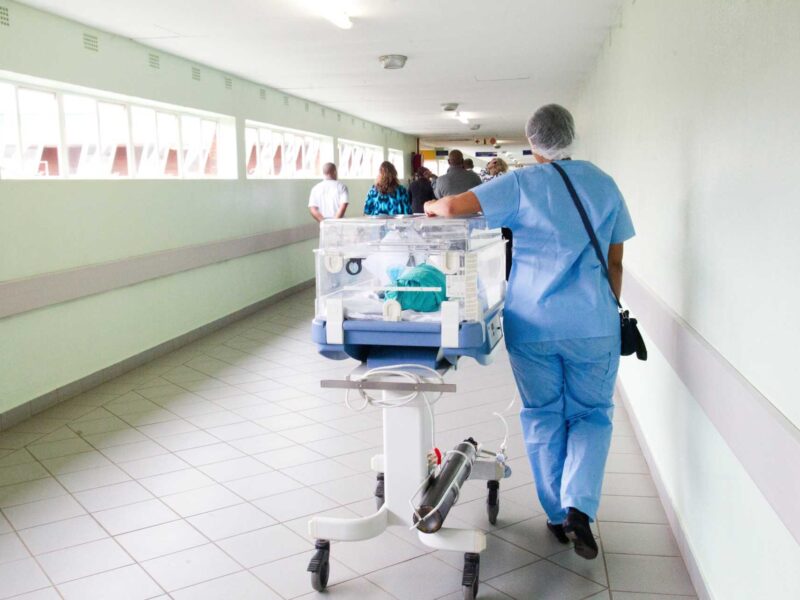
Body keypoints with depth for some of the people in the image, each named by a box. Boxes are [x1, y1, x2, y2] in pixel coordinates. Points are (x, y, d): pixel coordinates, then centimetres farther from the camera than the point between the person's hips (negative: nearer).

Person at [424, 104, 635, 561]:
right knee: (592, 415, 14)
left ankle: (558, 516, 23)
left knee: (543, 417, 13)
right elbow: (615, 262, 9)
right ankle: (580, 506, -5)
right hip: (592, 323, 1)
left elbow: (453, 206, -16)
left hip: (532, 323, -1)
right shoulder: (604, 184, 5)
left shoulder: (521, 184, -4)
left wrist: (432, 206, 7)